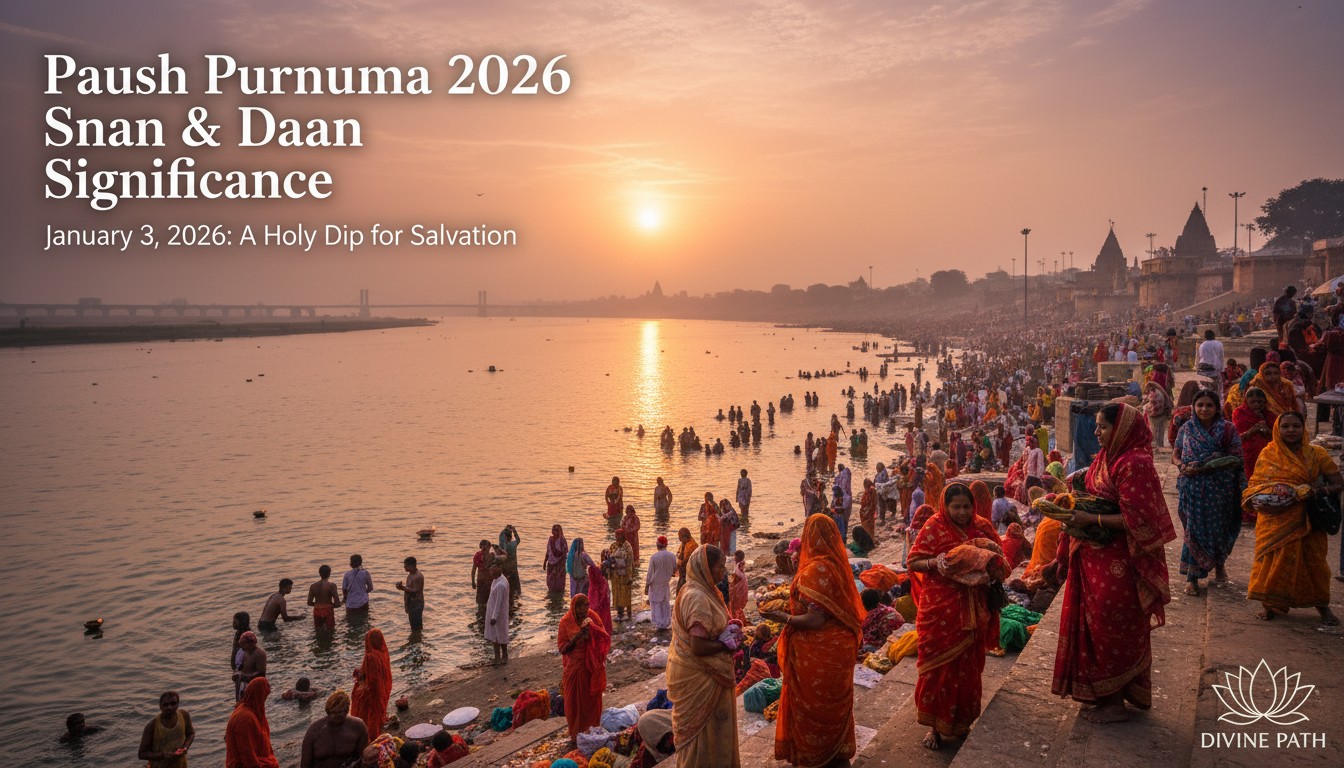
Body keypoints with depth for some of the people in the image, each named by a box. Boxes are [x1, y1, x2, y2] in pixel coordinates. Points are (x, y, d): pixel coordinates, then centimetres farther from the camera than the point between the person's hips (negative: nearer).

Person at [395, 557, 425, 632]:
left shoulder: (418, 576, -21)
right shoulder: (410, 574, 10)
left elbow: (414, 591, -23)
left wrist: (402, 587, -20)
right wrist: (402, 586, -2)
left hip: (417, 603, -10)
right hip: (411, 603, 10)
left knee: (417, 626, -5)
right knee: (413, 623, 19)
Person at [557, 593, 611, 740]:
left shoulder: (593, 618, -4)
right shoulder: (566, 622, -10)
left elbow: (606, 638, -6)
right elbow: (562, 649, -8)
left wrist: (593, 629, -23)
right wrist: (575, 638, -24)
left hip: (592, 667, 2)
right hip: (574, 668, -2)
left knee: (593, 700, 12)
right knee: (575, 702, 8)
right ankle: (576, 734, 24)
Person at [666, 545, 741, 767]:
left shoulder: (701, 591, 5)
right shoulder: (697, 598, -26)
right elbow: (699, 647, -29)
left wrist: (727, 632, -1)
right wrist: (727, 645, -14)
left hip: (700, 673, 9)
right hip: (698, 676, -9)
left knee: (703, 727, 22)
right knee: (703, 728, 7)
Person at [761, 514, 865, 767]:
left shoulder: (815, 570, -27)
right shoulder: (839, 564, -4)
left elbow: (814, 620, -28)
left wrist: (783, 618, -15)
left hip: (818, 653, -7)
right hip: (839, 646, 7)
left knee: (812, 704, 12)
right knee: (834, 702, 24)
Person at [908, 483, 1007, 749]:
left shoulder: (982, 526, 2)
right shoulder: (934, 527, -7)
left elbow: (1001, 560, 7)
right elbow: (914, 562, -6)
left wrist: (993, 567, -15)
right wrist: (935, 562, -25)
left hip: (972, 610, 3)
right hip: (939, 609, -3)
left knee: (967, 664, 11)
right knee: (939, 663, 2)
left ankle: (961, 720, 30)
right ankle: (935, 724, 15)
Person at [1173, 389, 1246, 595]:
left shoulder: (1227, 429, -4)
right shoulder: (1187, 429, 3)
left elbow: (1235, 459, -10)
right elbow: (1175, 455, 9)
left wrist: (1204, 468, -19)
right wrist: (1181, 466, -14)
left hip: (1220, 488, -1)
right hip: (1192, 487, 1)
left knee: (1218, 528, 12)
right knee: (1194, 529, 2)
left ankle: (1219, 565, 38)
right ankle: (1192, 577, 7)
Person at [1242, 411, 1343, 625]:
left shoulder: (1316, 454, -1)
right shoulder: (1268, 454, 1)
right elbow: (1255, 484, 3)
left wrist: (1319, 491, -22)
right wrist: (1254, 500, -18)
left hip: (1306, 520, 0)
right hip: (1275, 519, 1)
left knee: (1313, 561, 4)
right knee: (1272, 558, 4)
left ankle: (1323, 607, 23)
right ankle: (1269, 604, 21)